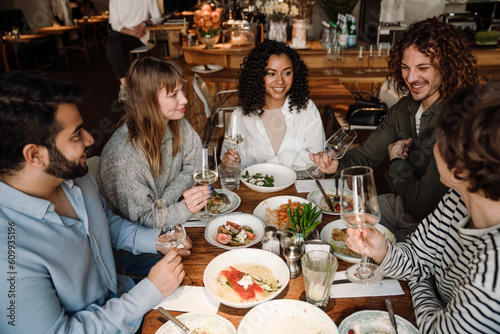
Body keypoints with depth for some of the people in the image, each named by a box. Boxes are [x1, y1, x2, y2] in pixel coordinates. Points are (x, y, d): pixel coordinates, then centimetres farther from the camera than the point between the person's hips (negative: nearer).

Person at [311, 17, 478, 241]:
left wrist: (396, 161, -10)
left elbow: (422, 207, -28)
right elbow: (367, 154, 7)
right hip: (401, 205, 8)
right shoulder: (405, 108, -1)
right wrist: (337, 164, -15)